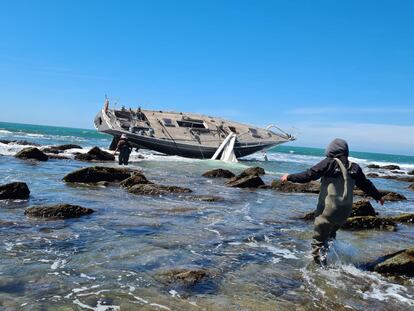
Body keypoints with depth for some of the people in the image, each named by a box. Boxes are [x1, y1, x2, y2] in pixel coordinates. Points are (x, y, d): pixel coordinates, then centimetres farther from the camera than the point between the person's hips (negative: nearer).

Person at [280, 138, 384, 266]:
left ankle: (320, 263, 4)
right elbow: (366, 185, 20)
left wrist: (290, 177, -2)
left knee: (319, 240, 6)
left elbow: (309, 175, -14)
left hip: (327, 210, -6)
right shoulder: (354, 168, 7)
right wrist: (378, 196, 36)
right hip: (345, 211, 6)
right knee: (331, 233, 31)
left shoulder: (329, 163, -10)